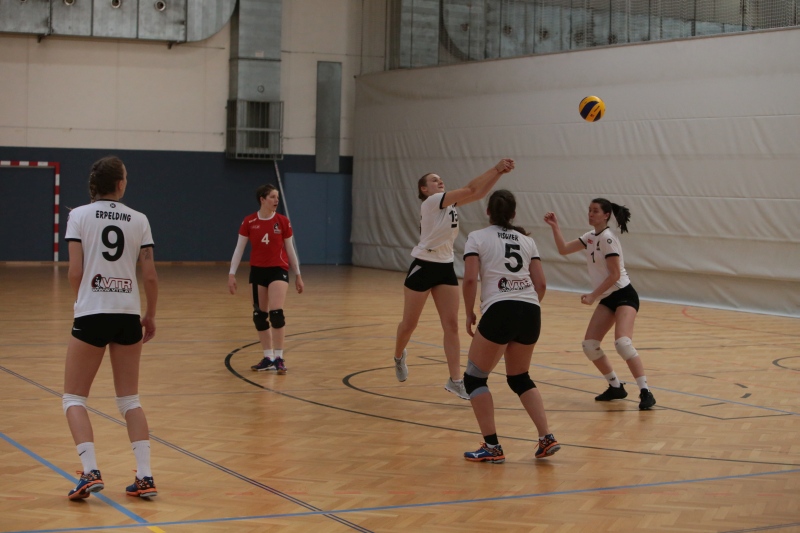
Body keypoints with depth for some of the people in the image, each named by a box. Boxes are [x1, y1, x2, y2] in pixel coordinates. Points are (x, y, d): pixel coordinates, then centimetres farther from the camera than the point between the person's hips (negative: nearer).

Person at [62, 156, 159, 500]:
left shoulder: (79, 216, -2)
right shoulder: (139, 220, 3)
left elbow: (75, 272, -6)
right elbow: (150, 276, 2)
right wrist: (150, 315, 16)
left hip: (91, 314, -2)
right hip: (129, 315, 3)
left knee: (74, 398, 9)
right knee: (130, 400, 15)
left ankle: (90, 472, -9)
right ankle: (144, 476, 5)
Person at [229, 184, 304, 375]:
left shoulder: (282, 221, -3)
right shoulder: (249, 222, -3)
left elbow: (290, 249, 5)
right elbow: (239, 249, 1)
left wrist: (298, 275, 8)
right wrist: (232, 274, -4)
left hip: (278, 270, -2)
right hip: (257, 271, 2)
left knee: (276, 313, -15)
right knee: (259, 315, 7)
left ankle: (279, 357, -8)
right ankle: (268, 357, 18)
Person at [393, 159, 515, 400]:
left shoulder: (451, 203, 6)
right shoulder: (431, 202, -16)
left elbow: (479, 193, -3)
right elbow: (470, 188, -22)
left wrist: (499, 172, -16)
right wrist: (496, 168, -23)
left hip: (445, 268, 7)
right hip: (423, 267, -7)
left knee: (451, 325, -2)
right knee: (409, 324, 7)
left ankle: (455, 380, -3)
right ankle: (399, 356, 38)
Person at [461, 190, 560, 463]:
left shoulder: (478, 237, 7)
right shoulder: (527, 241, 19)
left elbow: (470, 279, -6)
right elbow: (541, 284, 12)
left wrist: (469, 313, 6)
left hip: (499, 311, -5)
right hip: (531, 312, 5)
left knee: (474, 378, 10)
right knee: (519, 378, 24)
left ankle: (492, 447, 4)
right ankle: (547, 438, 12)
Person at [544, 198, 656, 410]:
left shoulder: (607, 238, -16)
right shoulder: (590, 237, 9)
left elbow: (615, 275, -19)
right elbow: (563, 249, 9)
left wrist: (593, 295, -19)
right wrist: (554, 227, -3)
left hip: (624, 296, -9)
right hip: (607, 299, 9)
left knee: (622, 343, -26)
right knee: (589, 345, 0)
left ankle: (645, 392, -21)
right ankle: (616, 387, 16)